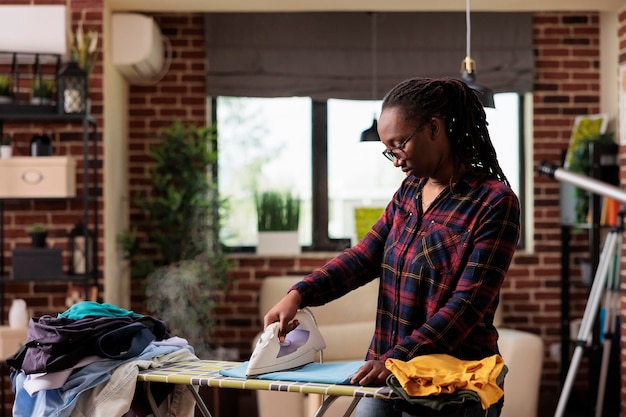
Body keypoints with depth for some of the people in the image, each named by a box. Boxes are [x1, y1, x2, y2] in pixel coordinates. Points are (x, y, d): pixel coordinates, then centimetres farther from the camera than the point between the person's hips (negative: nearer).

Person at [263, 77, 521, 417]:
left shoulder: (494, 203, -12)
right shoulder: (410, 190, 10)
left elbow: (467, 305, -19)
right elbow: (366, 255, 4)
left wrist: (399, 359, -26)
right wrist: (299, 294, -10)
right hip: (386, 376, 6)